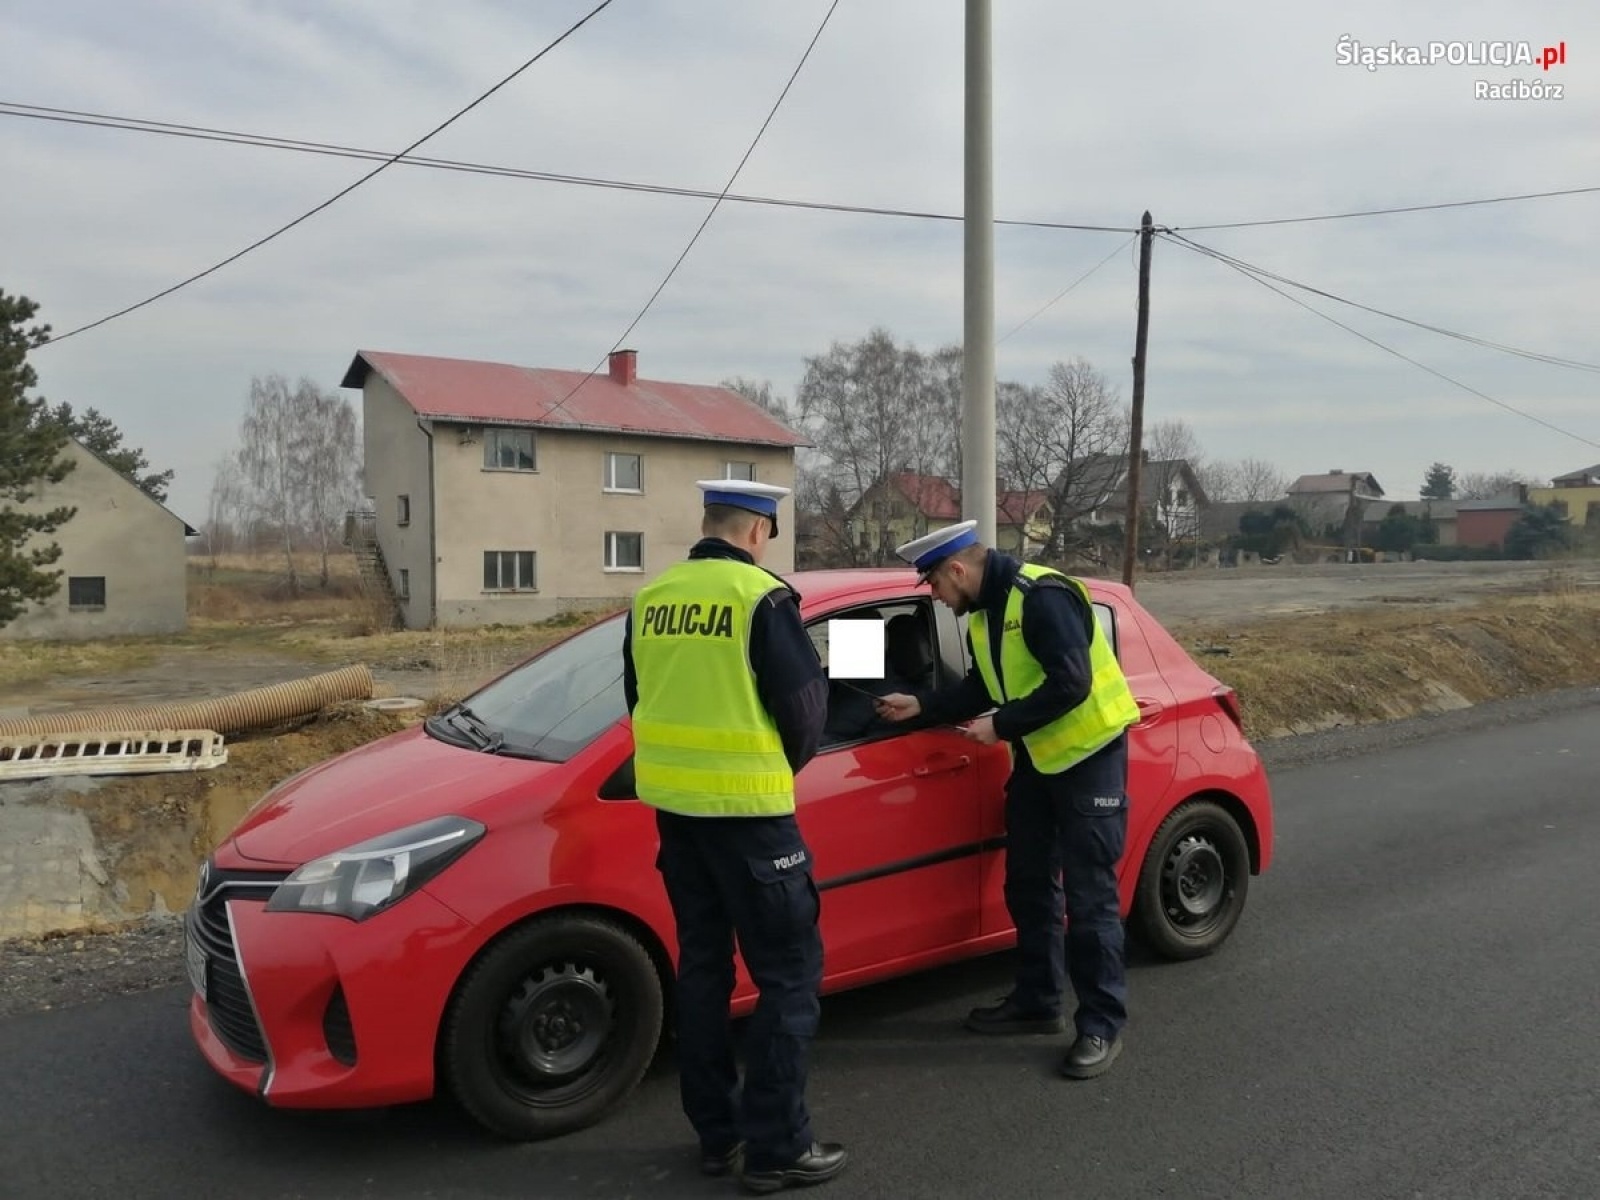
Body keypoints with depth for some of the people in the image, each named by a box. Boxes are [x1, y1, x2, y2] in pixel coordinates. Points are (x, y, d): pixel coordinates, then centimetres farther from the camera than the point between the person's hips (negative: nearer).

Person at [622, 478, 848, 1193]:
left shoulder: (652, 599, 7)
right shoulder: (761, 597, -12)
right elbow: (805, 702, -10)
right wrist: (785, 765, 9)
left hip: (671, 801, 7)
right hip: (745, 806, -7)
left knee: (702, 964, 16)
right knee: (789, 973, 5)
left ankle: (716, 1133, 26)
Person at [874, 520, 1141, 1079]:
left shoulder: (1043, 596, -22)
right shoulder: (981, 614, 7)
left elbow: (1070, 684, -28)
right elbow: (982, 688, 16)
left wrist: (1001, 725, -22)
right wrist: (919, 705, 7)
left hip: (1090, 755, -9)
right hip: (1036, 758, 9)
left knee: (1088, 895, -4)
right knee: (1028, 885, 14)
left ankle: (1102, 1025, 8)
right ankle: (1037, 1002, 27)